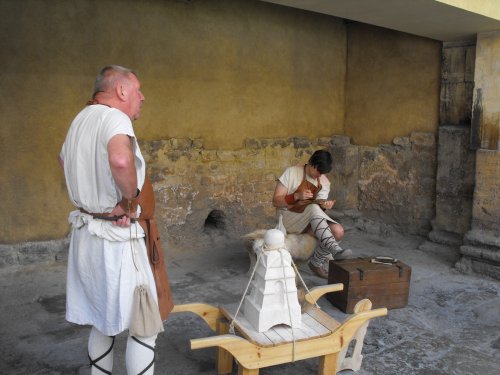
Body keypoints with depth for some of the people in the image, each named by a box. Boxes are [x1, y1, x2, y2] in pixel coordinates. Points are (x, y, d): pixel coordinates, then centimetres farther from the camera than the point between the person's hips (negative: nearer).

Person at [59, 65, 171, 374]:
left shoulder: (81, 119, 12)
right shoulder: (114, 118, -17)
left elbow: (63, 159, 31)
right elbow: (121, 160, -39)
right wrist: (129, 200, -22)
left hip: (85, 232, 9)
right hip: (116, 237, -9)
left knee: (102, 322, 21)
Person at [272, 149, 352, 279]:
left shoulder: (324, 182, 6)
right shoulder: (291, 172, -8)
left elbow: (319, 208, 2)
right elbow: (276, 201, -10)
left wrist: (324, 206, -22)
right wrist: (297, 196, -25)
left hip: (312, 221, 5)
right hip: (289, 219, -5)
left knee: (338, 231, -22)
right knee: (314, 208, -36)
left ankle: (317, 262, -3)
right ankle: (335, 249, -41)